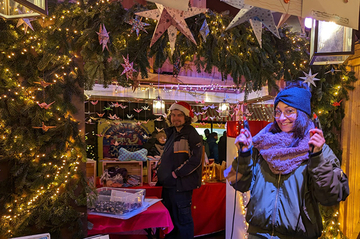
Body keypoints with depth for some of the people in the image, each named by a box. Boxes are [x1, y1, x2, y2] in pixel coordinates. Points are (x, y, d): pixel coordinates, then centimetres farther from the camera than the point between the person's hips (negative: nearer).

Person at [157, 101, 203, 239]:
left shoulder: (191, 134, -12)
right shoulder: (172, 133, 13)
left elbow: (195, 160, -19)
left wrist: (176, 173, -17)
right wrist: (161, 173, 11)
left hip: (181, 185, -8)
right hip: (168, 184, 8)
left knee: (182, 219, 3)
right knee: (170, 218, 20)